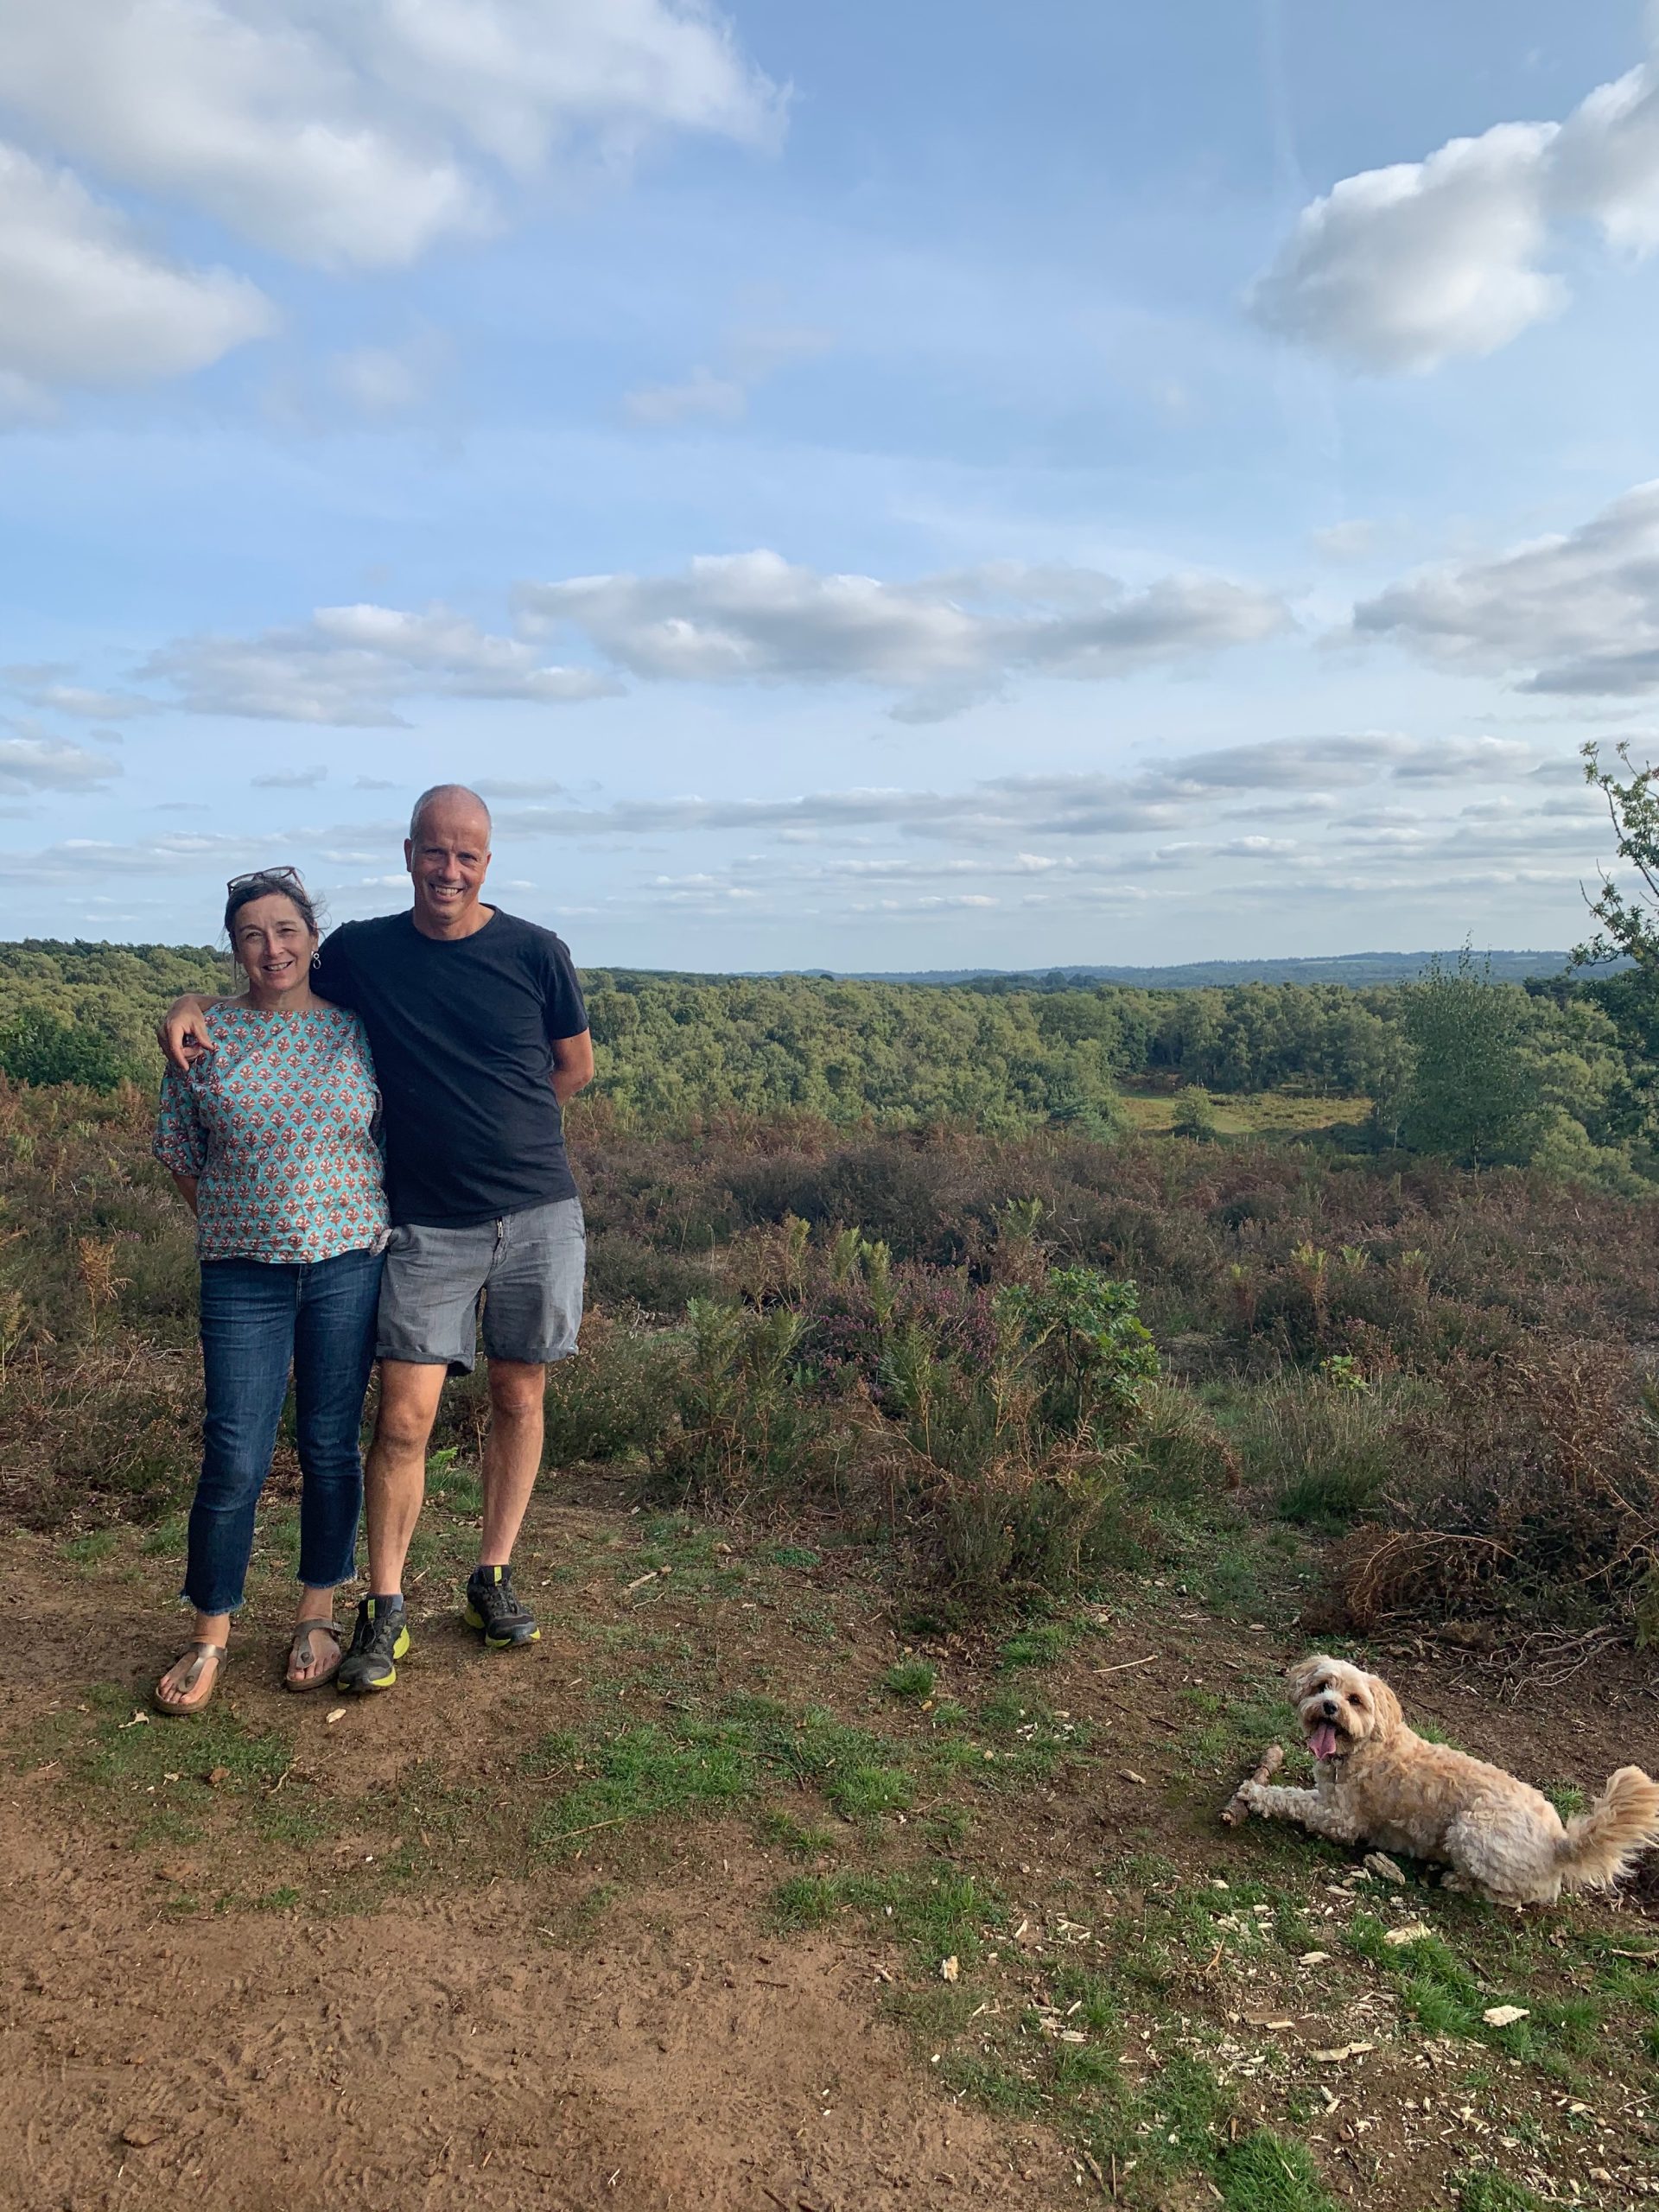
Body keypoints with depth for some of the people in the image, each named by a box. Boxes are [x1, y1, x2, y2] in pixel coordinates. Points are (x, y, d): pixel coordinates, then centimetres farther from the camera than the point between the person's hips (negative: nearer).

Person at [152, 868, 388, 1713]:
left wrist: (356, 1222, 5)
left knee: (332, 1448, 8)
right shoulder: (205, 1036, 0)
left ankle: (317, 1616, 27)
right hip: (243, 1273, 0)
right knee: (233, 1461, 0)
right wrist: (237, 1225, 6)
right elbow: (180, 1154, 8)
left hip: (347, 1266, 1)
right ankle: (211, 1637, 20)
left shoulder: (356, 1031, 1)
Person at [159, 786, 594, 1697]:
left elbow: (575, 1065, 11)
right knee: (404, 1415, -4)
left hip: (537, 1217, 0)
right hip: (427, 1224, 0)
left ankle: (493, 1579, 27)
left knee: (518, 1399, 9)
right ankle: (385, 1609, 12)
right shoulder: (360, 952, 1)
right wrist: (197, 1008, -3)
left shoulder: (534, 953, -3)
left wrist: (501, 1132, 7)